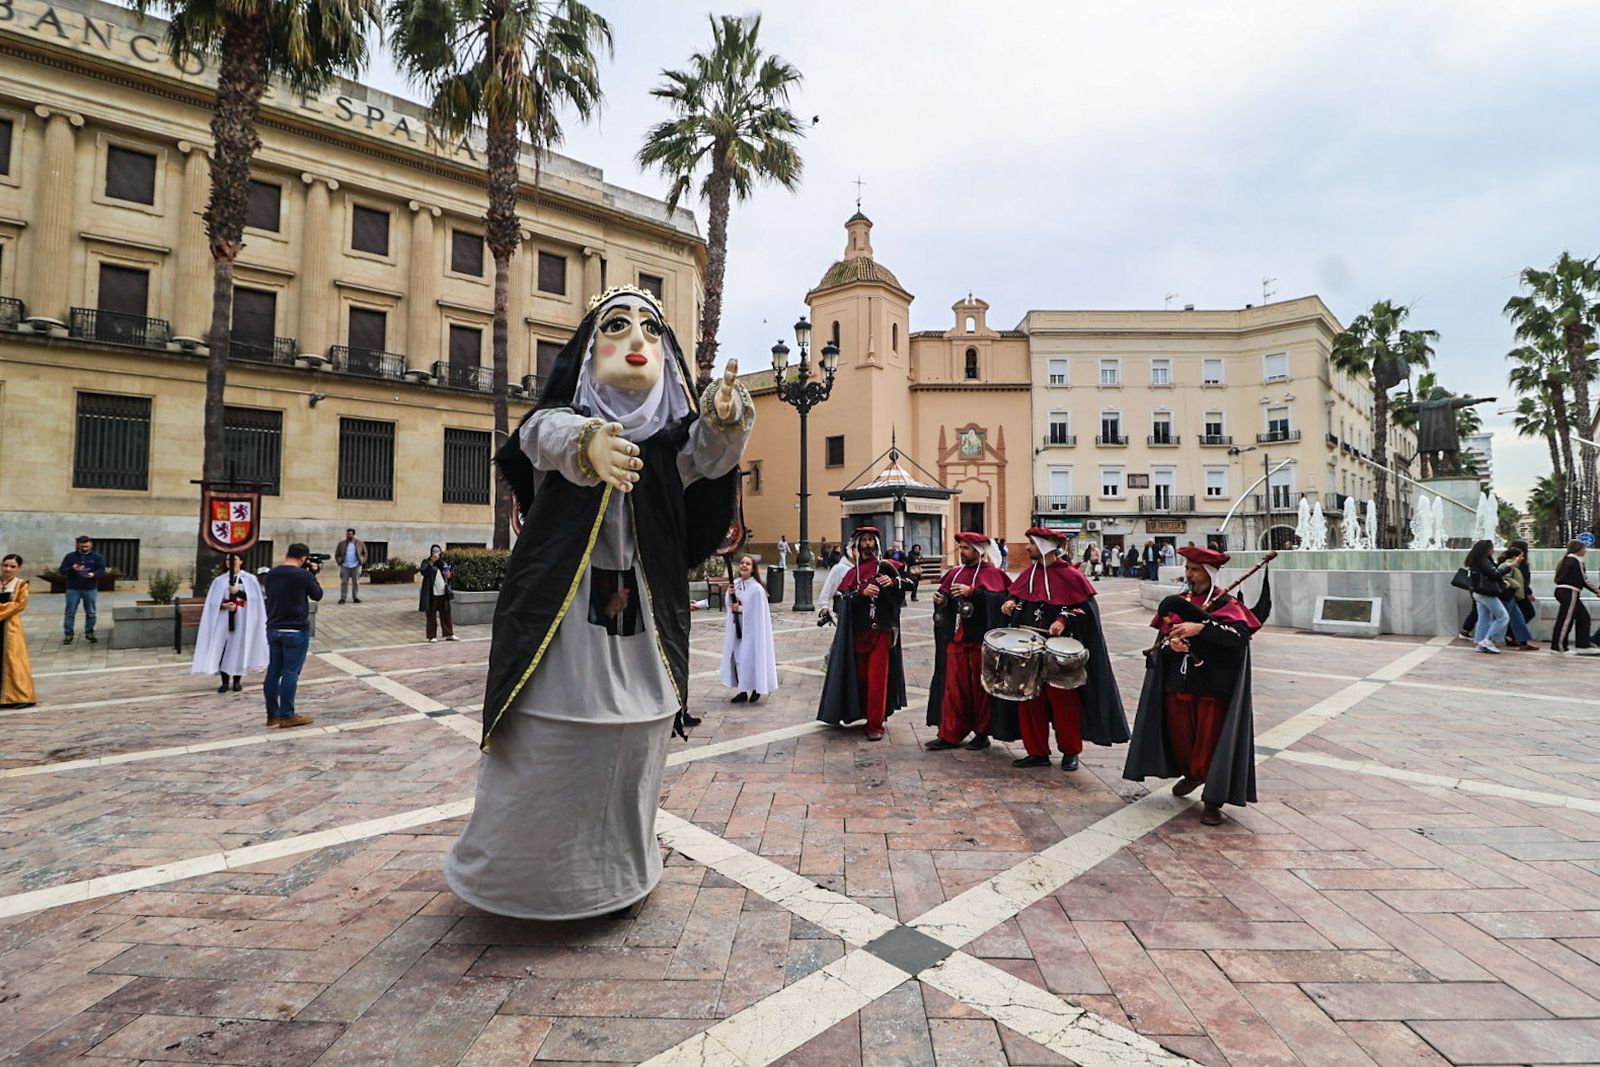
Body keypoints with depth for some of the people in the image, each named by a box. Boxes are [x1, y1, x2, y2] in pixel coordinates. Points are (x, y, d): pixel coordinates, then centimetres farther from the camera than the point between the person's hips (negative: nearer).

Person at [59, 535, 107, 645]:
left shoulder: (97, 557, 3)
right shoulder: (70, 556, 3)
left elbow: (102, 570, -1)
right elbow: (61, 571, 1)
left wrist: (93, 574, -22)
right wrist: (72, 569, -19)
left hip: (91, 589, 0)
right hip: (73, 589, 0)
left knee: (91, 613, 5)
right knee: (70, 612, 3)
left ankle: (89, 633, 16)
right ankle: (68, 634, 9)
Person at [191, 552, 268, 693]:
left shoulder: (250, 579, 4)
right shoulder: (219, 580, 9)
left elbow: (255, 598, -4)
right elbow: (213, 602, 4)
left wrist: (238, 592, -14)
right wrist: (224, 605, -15)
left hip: (242, 618, -1)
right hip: (224, 618, 2)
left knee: (239, 648, 0)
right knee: (222, 648, -3)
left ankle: (237, 680, 10)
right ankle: (225, 681, 4)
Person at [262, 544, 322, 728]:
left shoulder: (270, 574, 5)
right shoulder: (303, 575, -13)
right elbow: (317, 595, 0)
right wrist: (312, 574, 10)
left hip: (273, 629, 7)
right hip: (296, 630, -6)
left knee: (274, 671, 12)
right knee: (291, 672, -2)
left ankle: (272, 714, 19)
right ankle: (286, 716, 3)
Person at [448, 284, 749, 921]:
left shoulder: (670, 440, 5)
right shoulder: (560, 420, -2)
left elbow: (708, 455, -16)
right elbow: (552, 436, -26)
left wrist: (724, 418, -40)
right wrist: (589, 444, -50)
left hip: (643, 630, 3)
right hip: (560, 622, -2)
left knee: (630, 764, 14)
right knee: (541, 759, 5)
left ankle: (619, 878, 37)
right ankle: (514, 875, 31)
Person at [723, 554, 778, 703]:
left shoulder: (757, 589, -15)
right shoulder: (735, 583, 2)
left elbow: (758, 612, -15)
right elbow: (730, 606, 7)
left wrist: (740, 609, -14)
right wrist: (730, 595, -12)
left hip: (751, 628, -6)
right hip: (736, 627, 6)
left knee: (750, 657, -2)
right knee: (737, 657, 8)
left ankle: (756, 689, 18)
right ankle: (743, 691, 19)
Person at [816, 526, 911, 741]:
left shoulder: (885, 567, 5)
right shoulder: (852, 573, 13)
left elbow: (903, 587, -3)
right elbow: (846, 598, -2)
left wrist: (892, 582, -23)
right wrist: (863, 592, -20)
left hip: (881, 630, -3)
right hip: (858, 631, 3)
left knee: (877, 677, -6)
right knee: (861, 675, 7)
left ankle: (875, 724, -2)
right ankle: (865, 714, 24)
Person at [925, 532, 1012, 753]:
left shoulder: (992, 574, -4)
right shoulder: (955, 573, 14)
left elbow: (998, 598, -20)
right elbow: (946, 599, 18)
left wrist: (972, 591, -26)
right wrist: (940, 599, -4)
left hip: (979, 639, -5)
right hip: (955, 637, 5)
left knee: (979, 687, 4)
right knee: (953, 686, 6)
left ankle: (982, 733, 18)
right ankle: (950, 734, 12)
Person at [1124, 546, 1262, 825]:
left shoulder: (1226, 604, -7)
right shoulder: (1176, 602, 8)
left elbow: (1240, 634, -24)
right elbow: (1162, 635, 7)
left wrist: (1201, 627, -31)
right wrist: (1171, 643, -15)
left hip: (1211, 685, -5)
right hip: (1178, 681, 5)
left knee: (1210, 738, 0)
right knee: (1179, 732, 13)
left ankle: (1213, 801, 14)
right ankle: (1191, 774, 41)